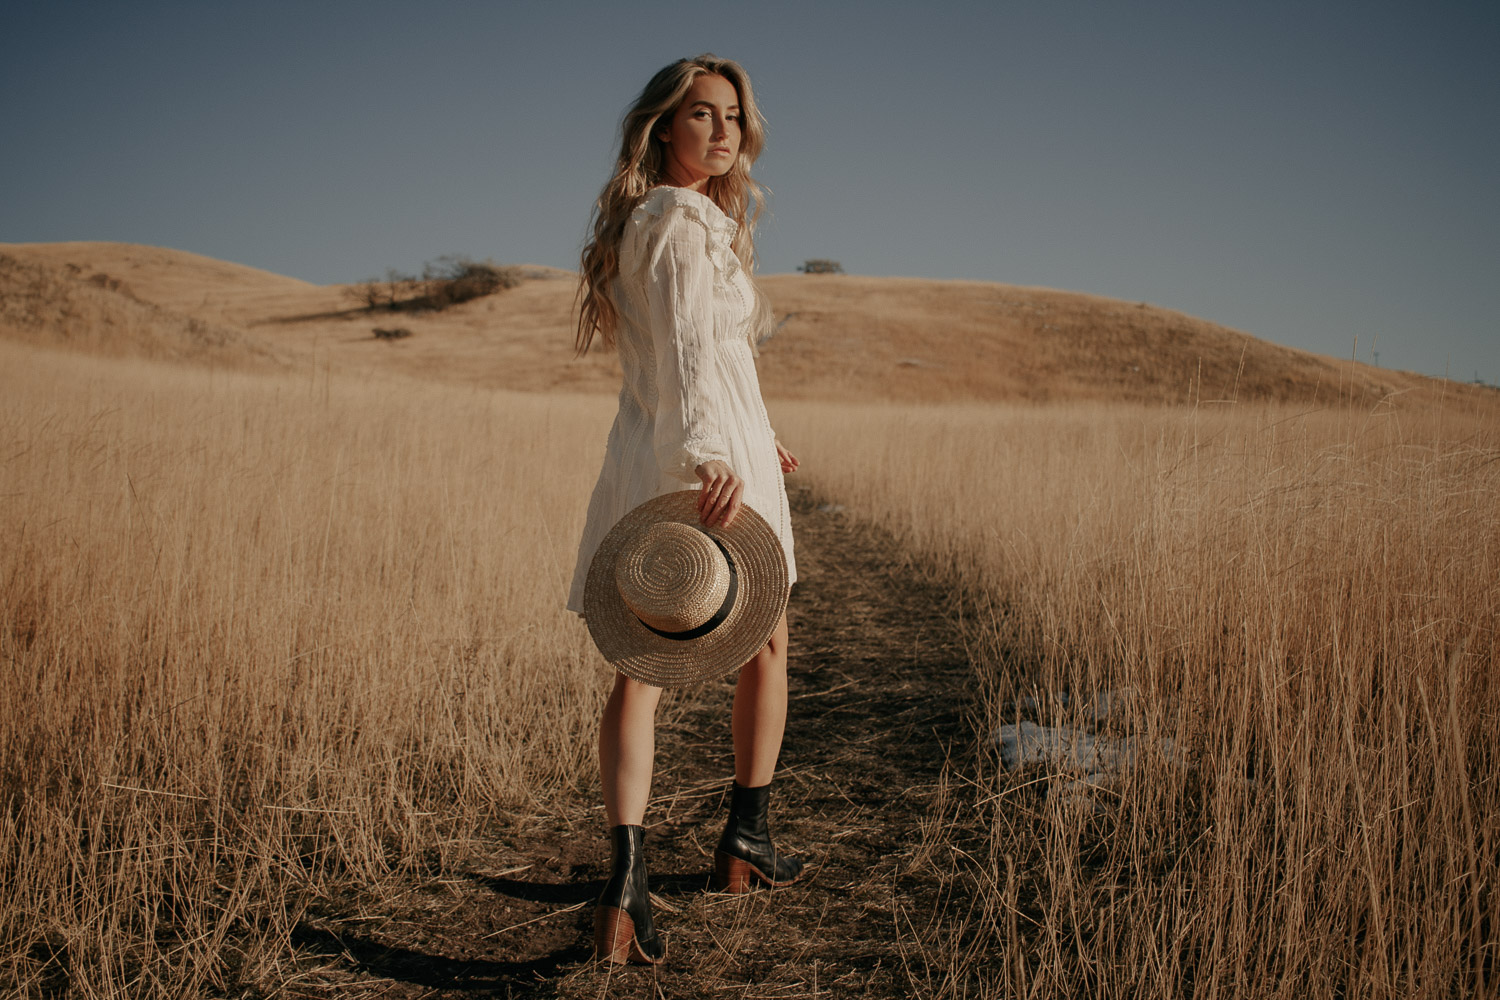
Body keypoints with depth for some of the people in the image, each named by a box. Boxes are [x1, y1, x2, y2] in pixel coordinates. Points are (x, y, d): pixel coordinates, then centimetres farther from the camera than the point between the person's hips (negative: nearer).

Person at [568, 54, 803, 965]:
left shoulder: (639, 223, 18)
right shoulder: (687, 220, -10)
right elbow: (687, 344, -28)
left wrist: (752, 432, 33)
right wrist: (709, 450, -43)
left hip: (641, 455, 7)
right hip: (712, 458, -7)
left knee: (641, 670, 1)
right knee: (765, 648, 15)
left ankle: (627, 876, -12)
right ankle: (747, 839, 28)